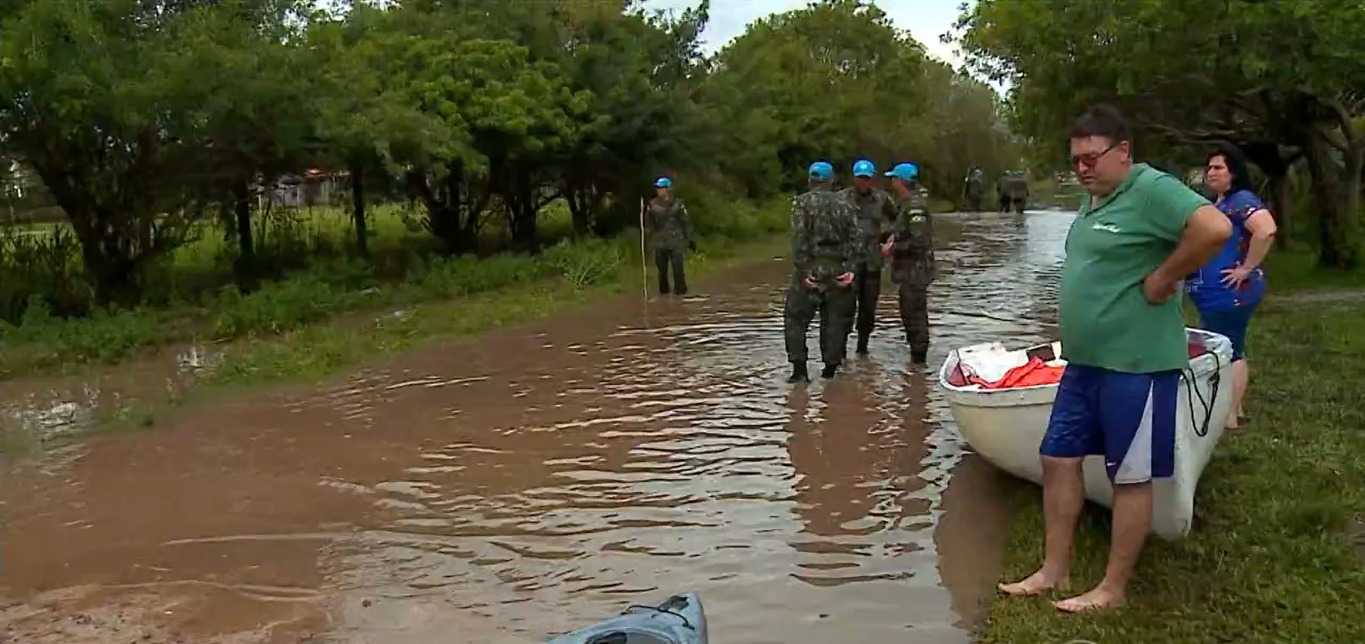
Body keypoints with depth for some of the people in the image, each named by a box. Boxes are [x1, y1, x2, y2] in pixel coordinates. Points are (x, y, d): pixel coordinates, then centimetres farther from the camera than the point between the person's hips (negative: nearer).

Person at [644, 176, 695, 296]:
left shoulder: (678, 203, 0)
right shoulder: (652, 204, 2)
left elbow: (686, 222, 4)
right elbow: (648, 223, 3)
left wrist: (691, 239, 3)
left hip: (676, 241, -1)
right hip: (660, 242, 2)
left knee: (678, 269, -8)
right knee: (662, 269, 6)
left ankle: (680, 292, 3)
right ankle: (663, 293, 19)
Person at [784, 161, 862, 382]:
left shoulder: (802, 202, -2)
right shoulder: (845, 204, 9)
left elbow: (799, 238, -12)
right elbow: (856, 239, 0)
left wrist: (803, 270, -13)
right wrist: (851, 268, -4)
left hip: (811, 269, -3)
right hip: (839, 271, 3)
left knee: (795, 318, 6)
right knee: (835, 321, 12)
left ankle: (799, 369, -1)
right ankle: (830, 369, 14)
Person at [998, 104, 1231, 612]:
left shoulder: (1151, 189, -15)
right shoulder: (1093, 200, 14)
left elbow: (1215, 229, -29)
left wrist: (1161, 279, -21)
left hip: (1136, 364, -10)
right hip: (1084, 362, 10)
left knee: (1131, 476, 3)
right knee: (1058, 458, 12)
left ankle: (1114, 589, 14)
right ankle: (1054, 572, 23)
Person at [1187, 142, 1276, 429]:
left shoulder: (1241, 200, -15)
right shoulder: (1217, 204, 15)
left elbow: (1267, 230, -31)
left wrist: (1247, 268, -25)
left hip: (1230, 293, -10)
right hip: (1215, 293, 10)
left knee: (1230, 352, -5)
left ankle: (1230, 416, 1)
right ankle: (1233, 410, 24)